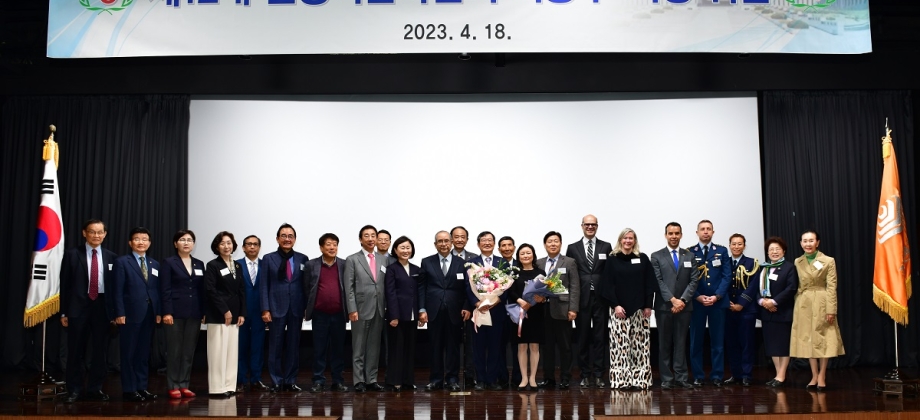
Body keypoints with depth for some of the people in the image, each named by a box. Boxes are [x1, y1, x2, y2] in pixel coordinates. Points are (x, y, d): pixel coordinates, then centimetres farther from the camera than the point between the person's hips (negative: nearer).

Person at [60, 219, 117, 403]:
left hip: (102, 307, 2)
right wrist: (63, 312, -4)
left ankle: (95, 388, 17)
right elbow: (65, 284, 0)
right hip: (78, 307, -2)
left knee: (100, 350, 7)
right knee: (76, 351, 3)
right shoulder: (72, 254, 1)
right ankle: (74, 390, 13)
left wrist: (115, 311, 1)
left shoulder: (111, 257, 6)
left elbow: (115, 285, 6)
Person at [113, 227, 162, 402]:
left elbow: (157, 290, 12)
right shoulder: (122, 262, 0)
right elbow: (118, 290, -6)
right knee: (129, 353, 1)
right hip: (131, 314, -5)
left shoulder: (155, 264, 15)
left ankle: (142, 387, 15)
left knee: (144, 352, 9)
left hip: (149, 314, 5)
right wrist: (119, 313, -13)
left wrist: (158, 312, 4)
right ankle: (129, 389, 8)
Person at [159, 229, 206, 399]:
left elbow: (202, 290, 11)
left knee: (189, 351, 6)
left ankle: (184, 385, 13)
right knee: (174, 350, 1)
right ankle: (172, 386, 8)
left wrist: (204, 312, 5)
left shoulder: (199, 264, 12)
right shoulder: (169, 263, 0)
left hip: (194, 313, 4)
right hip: (176, 312, -4)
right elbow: (165, 290, -6)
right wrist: (167, 312, -14)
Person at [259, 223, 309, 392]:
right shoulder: (268, 259, 3)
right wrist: (265, 309, -7)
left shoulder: (303, 259, 6)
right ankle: (277, 382, 12)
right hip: (276, 308, -1)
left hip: (297, 309, 2)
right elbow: (263, 286, 0)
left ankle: (290, 381, 15)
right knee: (276, 346, 3)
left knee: (294, 346, 6)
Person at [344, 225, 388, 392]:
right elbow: (349, 288, -5)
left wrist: (387, 307, 4)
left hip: (379, 310, 4)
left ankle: (371, 379, 16)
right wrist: (352, 309, -12)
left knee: (374, 347, 9)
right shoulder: (352, 260, -1)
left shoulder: (383, 259, 9)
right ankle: (359, 381, 9)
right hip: (361, 309, -4)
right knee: (359, 348, 3)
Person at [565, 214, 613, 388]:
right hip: (581, 299, 0)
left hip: (601, 299, 0)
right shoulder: (573, 248, 6)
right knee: (582, 338, 5)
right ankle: (585, 375, 13)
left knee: (600, 337, 4)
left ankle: (598, 375, 11)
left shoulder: (606, 247, 7)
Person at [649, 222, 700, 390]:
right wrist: (673, 300, -13)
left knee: (681, 343, 4)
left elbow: (694, 280, 4)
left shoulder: (690, 256, 11)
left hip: (684, 305, 2)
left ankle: (681, 377, 7)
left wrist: (683, 300, -9)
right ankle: (667, 378, 5)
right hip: (664, 306, -2)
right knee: (665, 343, 2)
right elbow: (658, 281, -4)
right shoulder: (657, 256, 4)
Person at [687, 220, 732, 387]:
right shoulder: (689, 252, 6)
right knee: (696, 340, 1)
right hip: (697, 301, -1)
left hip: (718, 301, 1)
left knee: (718, 340, 3)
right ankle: (698, 376, 8)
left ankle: (717, 376, 10)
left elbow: (727, 276, 2)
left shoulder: (722, 251, 9)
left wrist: (717, 296, -10)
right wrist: (698, 296, -11)